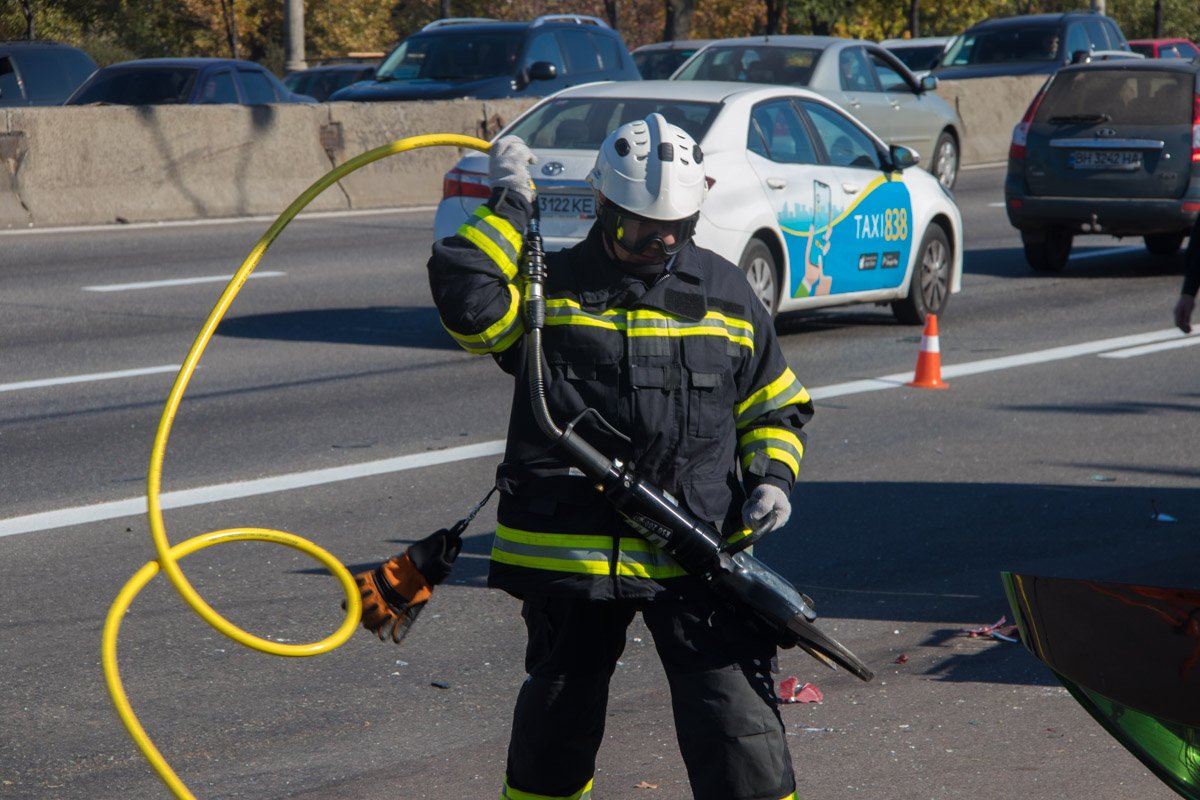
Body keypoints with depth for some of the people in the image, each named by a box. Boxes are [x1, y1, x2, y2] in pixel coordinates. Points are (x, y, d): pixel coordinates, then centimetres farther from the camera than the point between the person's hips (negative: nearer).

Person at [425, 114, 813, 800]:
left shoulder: (725, 293, 9)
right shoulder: (551, 287, 2)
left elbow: (777, 405, 17)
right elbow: (467, 299, -18)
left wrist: (773, 477, 0)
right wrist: (509, 205, -13)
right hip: (572, 553, 0)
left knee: (738, 725, -8)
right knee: (558, 722, 15)